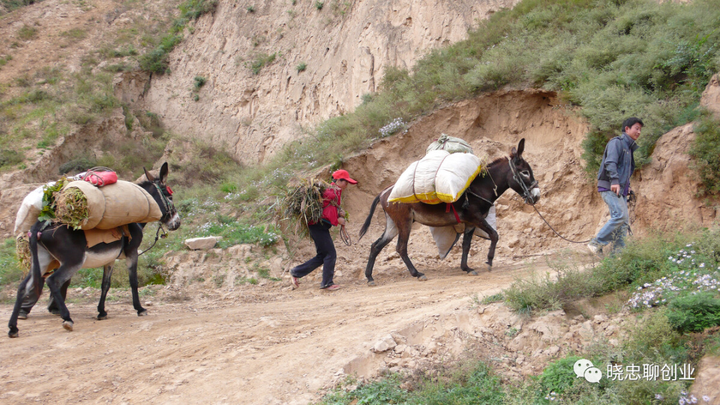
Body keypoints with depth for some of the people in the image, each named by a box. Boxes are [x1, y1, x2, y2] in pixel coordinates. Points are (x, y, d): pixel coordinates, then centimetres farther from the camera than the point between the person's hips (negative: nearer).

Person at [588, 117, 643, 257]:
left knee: (624, 221, 2)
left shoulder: (629, 147, 25)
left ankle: (618, 252, 2)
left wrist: (627, 186, 16)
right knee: (620, 215, -22)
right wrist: (614, 181, -31)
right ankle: (596, 243, -17)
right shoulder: (617, 142, -4)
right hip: (610, 187, -10)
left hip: (620, 189, 10)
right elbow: (610, 162, -19)